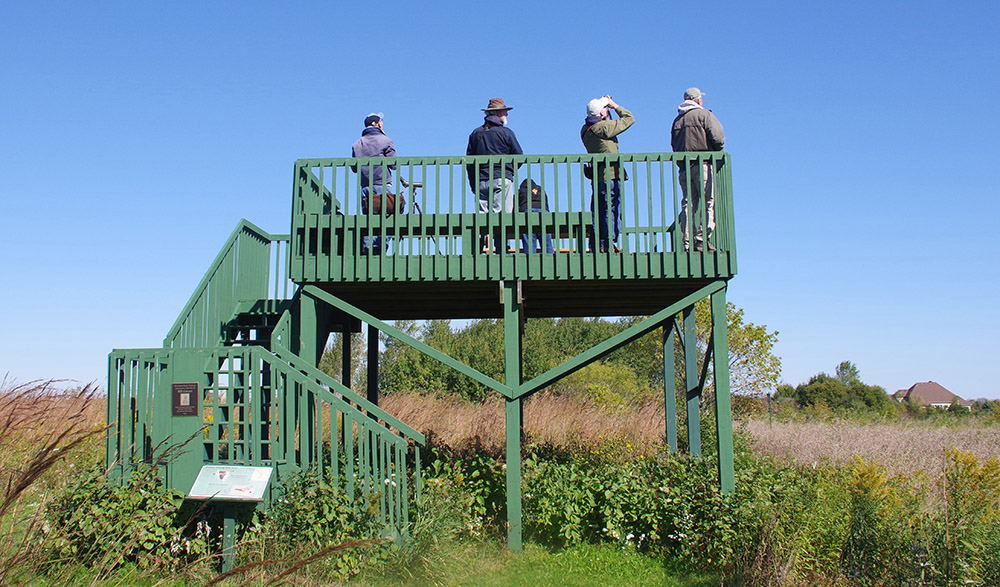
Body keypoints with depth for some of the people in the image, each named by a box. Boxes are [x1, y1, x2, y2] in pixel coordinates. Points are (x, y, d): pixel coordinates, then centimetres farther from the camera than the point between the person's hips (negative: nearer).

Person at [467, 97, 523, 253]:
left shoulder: (475, 134, 15)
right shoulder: (506, 133, 0)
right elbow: (519, 157, -1)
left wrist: (474, 184, 17)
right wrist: (510, 170, 18)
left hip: (481, 181, 5)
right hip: (501, 179, -5)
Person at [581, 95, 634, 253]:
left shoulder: (585, 129, 9)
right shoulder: (604, 127, -14)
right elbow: (629, 119, -5)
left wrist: (605, 104, 21)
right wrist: (614, 106, 6)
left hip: (596, 176, 8)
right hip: (610, 175, -8)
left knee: (598, 212, 11)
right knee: (612, 210, -5)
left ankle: (595, 245, 11)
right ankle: (610, 244, -8)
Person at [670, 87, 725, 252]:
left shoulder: (677, 120, 18)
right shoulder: (704, 114, -1)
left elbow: (674, 145, 15)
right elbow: (718, 137, -11)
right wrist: (716, 152, 6)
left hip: (683, 167, 6)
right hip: (702, 164, -6)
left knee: (688, 204, 7)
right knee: (708, 203, -5)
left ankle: (687, 242, 3)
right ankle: (702, 239, -15)